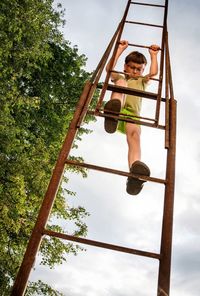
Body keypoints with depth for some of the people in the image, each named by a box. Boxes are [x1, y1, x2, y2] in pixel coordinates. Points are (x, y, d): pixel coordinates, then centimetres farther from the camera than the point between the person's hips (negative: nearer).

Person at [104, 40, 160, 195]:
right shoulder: (119, 77, 35)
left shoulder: (142, 81, 38)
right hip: (117, 112, 0)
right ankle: (113, 109, -56)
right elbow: (109, 68, 16)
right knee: (121, 82, -24)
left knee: (134, 133, -35)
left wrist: (154, 55, 27)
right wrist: (120, 49, 21)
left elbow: (153, 72, 18)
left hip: (132, 115, 1)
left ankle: (135, 169, -63)